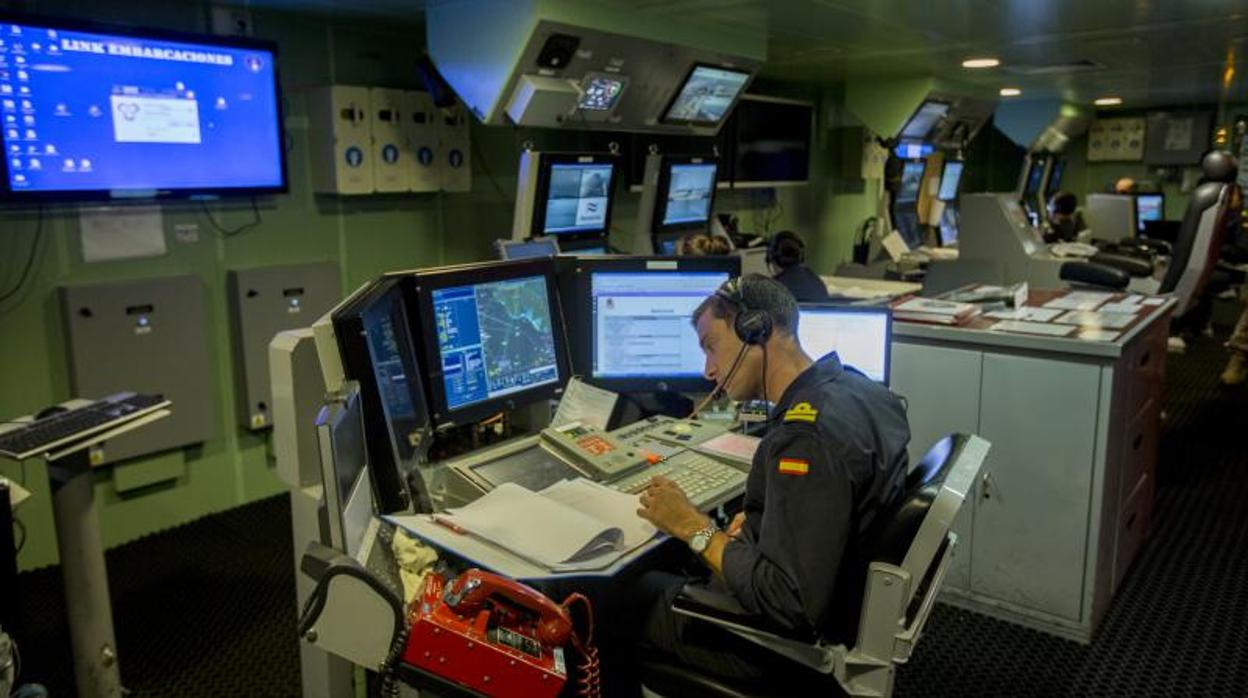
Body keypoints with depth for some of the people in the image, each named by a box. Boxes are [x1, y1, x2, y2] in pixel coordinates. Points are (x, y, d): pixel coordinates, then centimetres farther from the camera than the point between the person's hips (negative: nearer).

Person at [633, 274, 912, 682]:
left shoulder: (806, 439, -32)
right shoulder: (855, 387, -3)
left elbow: (794, 606, -31)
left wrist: (694, 529, -23)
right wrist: (759, 519, -1)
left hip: (784, 642, -8)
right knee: (664, 567, 23)